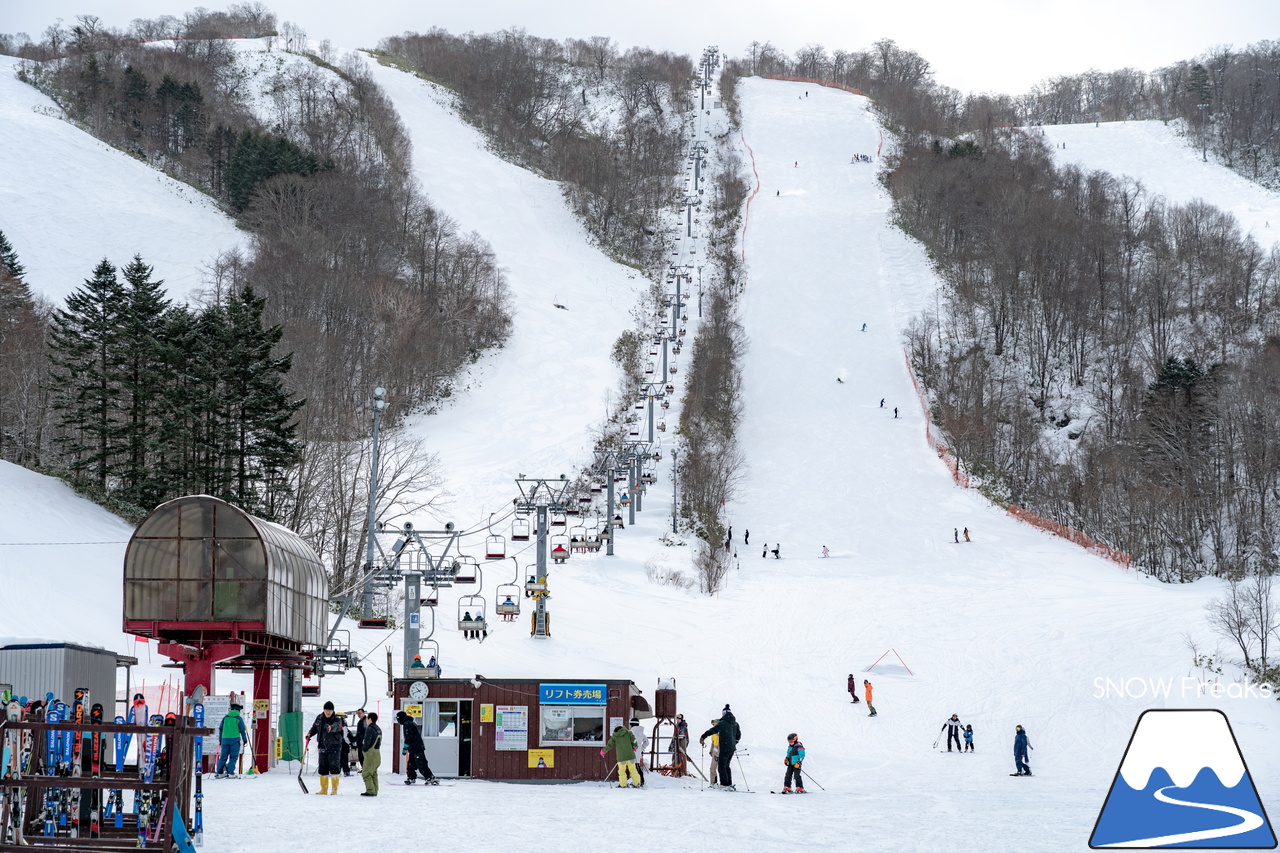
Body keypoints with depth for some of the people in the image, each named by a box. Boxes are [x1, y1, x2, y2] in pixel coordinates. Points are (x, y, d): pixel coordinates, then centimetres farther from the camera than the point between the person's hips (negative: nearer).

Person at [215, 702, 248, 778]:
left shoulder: (225, 718, 10)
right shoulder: (238, 719, -1)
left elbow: (221, 729, 13)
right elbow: (242, 730, 0)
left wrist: (220, 739, 22)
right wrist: (245, 740, 11)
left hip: (225, 739, 4)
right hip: (235, 739, -4)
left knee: (223, 757, 9)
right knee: (233, 757, 0)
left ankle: (219, 773, 7)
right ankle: (230, 773, -8)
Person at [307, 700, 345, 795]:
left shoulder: (337, 720, -9)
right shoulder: (319, 718, 7)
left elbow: (336, 726, -32)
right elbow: (314, 727, 22)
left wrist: (331, 727, -55)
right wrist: (310, 734, 1)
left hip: (334, 747, -5)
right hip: (322, 747, 5)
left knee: (334, 768, -6)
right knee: (322, 769, 9)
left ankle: (334, 789, 2)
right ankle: (324, 789, 19)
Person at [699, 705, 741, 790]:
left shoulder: (723, 723, -13)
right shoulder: (735, 724, 10)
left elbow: (712, 730, -19)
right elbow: (738, 735, 21)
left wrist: (703, 737, -13)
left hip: (724, 748, -7)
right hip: (732, 748, 7)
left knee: (721, 766, -1)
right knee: (726, 766, 18)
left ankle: (725, 784, -7)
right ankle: (729, 784, 17)